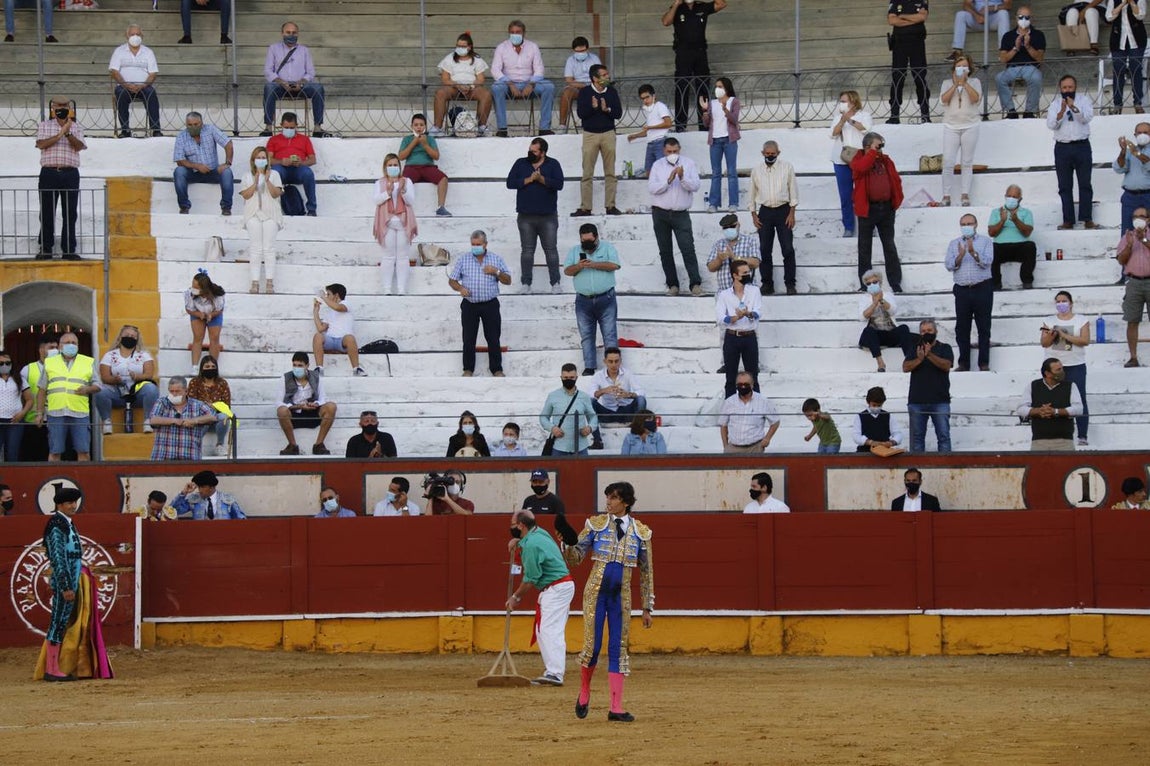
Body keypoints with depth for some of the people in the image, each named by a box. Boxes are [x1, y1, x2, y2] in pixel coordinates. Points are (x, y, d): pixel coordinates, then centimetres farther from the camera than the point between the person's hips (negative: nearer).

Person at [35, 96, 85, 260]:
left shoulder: (76, 128, 12)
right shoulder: (44, 126, 11)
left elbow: (79, 146, -5)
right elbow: (41, 144, -5)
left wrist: (68, 133, -20)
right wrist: (60, 135, -11)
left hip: (70, 174, 1)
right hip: (49, 173, -1)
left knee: (70, 213, -1)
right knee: (47, 212, -1)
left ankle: (69, 250, 3)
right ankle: (45, 249, 3)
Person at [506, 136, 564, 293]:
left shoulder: (553, 164, 1)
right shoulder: (520, 164, 7)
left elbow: (559, 184, -11)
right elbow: (510, 182, -3)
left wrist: (541, 179, -21)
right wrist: (529, 180, -13)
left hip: (548, 216, -2)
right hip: (526, 216, 2)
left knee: (551, 250, 1)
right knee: (527, 251, 5)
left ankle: (555, 283, 6)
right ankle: (526, 283, 9)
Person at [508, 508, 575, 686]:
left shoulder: (531, 545, -19)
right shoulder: (539, 533, 11)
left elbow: (531, 579, -15)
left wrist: (516, 597, -2)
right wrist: (519, 540, 19)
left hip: (555, 589, -11)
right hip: (565, 585, 11)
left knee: (548, 630, -17)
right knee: (554, 631, 13)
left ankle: (554, 673, -25)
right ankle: (554, 670, 15)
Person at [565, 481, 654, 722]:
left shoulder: (641, 532, 3)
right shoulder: (596, 524, 0)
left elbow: (646, 572, 8)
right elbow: (575, 558, 1)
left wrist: (647, 608, 8)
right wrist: (568, 542, -21)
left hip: (621, 596, 1)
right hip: (595, 593, -1)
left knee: (618, 649, 1)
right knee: (592, 646, -4)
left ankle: (616, 709, 2)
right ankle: (584, 695, 22)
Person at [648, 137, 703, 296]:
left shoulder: (689, 164, 3)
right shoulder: (657, 165, 6)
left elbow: (695, 186, -6)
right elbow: (651, 188, -5)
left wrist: (682, 177, -22)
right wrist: (668, 181, -17)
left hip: (681, 213, -2)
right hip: (660, 213, 2)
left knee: (688, 248, -11)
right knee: (665, 251, 5)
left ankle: (695, 283, -12)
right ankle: (672, 284, 11)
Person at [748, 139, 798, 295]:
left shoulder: (787, 167, 0)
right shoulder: (756, 170, 6)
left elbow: (793, 190, 1)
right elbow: (753, 194, 12)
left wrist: (791, 213, -5)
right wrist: (753, 215, 6)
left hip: (783, 211, -2)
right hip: (765, 212, 2)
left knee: (788, 249, -6)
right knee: (765, 250, 3)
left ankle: (790, 284, 0)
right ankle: (767, 283, 12)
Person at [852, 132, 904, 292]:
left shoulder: (886, 161, 9)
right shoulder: (858, 160, -3)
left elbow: (896, 180, 14)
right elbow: (861, 167, -27)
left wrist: (897, 199, 5)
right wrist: (873, 151, -20)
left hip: (886, 208, 3)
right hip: (867, 209, -3)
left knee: (890, 246, 8)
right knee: (865, 247, 4)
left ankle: (895, 283, 12)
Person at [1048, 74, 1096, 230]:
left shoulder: (1083, 100, 7)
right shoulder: (1055, 104, 9)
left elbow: (1087, 117, -9)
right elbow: (1051, 124, -3)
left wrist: (1073, 107, -23)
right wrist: (1061, 112, -20)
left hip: (1082, 146, -1)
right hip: (1062, 147, 1)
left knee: (1085, 185, -3)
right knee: (1065, 187, 1)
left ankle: (1087, 219, -3)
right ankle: (1068, 220, 3)